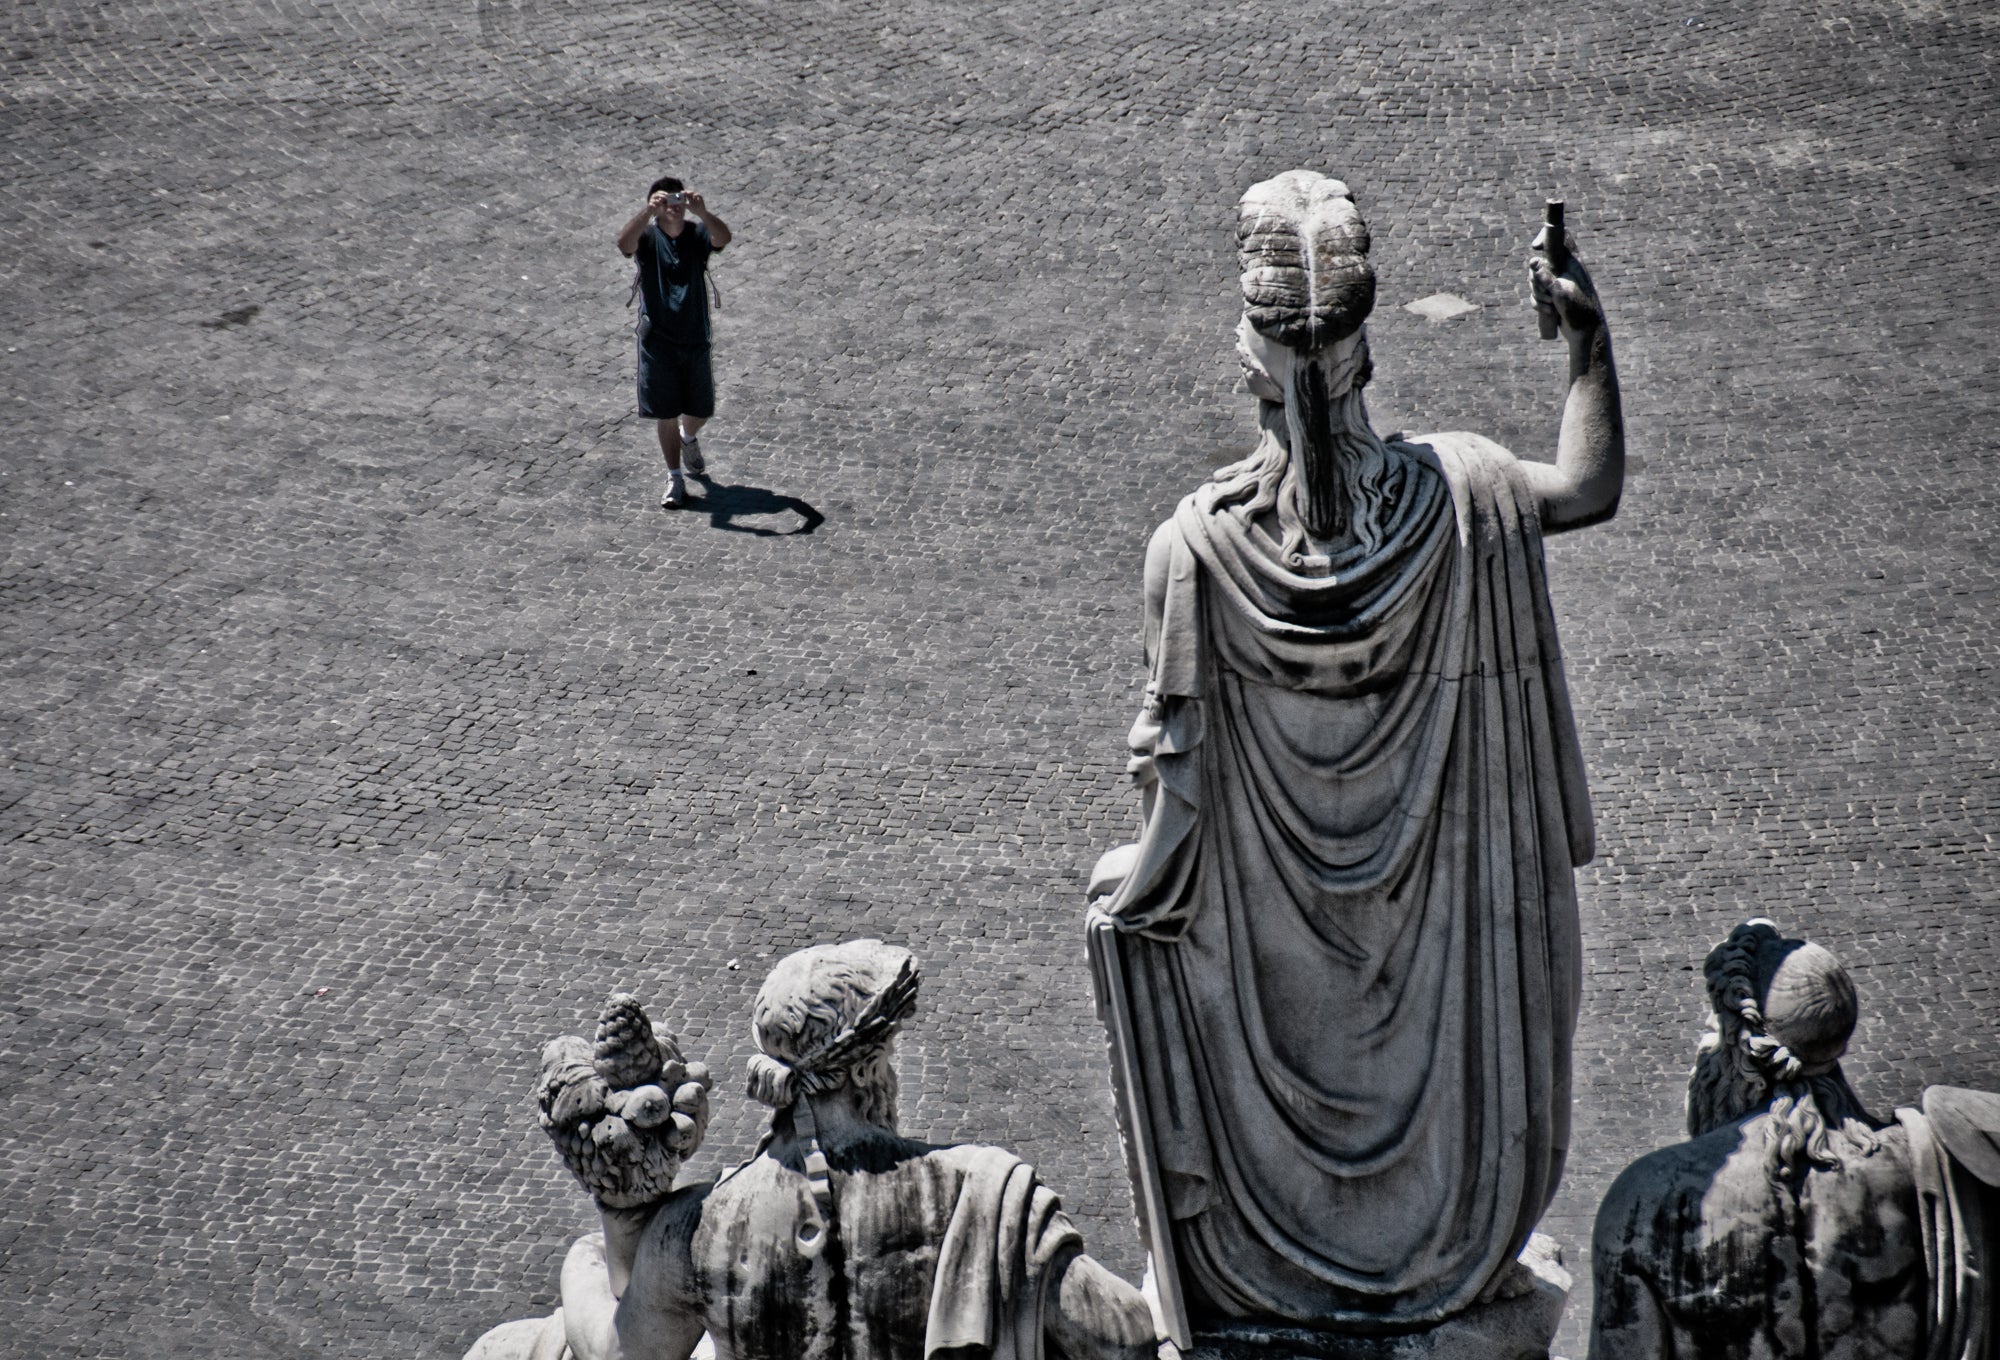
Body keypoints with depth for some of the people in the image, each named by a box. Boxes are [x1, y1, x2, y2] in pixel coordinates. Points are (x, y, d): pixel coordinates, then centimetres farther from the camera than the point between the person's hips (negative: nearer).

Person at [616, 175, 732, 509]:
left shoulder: (698, 234, -5)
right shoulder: (647, 237, -7)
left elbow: (723, 238, -28)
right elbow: (624, 243, -31)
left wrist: (702, 213, -48)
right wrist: (648, 212, -48)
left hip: (695, 337, 2)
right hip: (657, 340, -2)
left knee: (700, 411, 16)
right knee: (666, 415, 3)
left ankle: (688, 438, 50)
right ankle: (675, 479, 14)